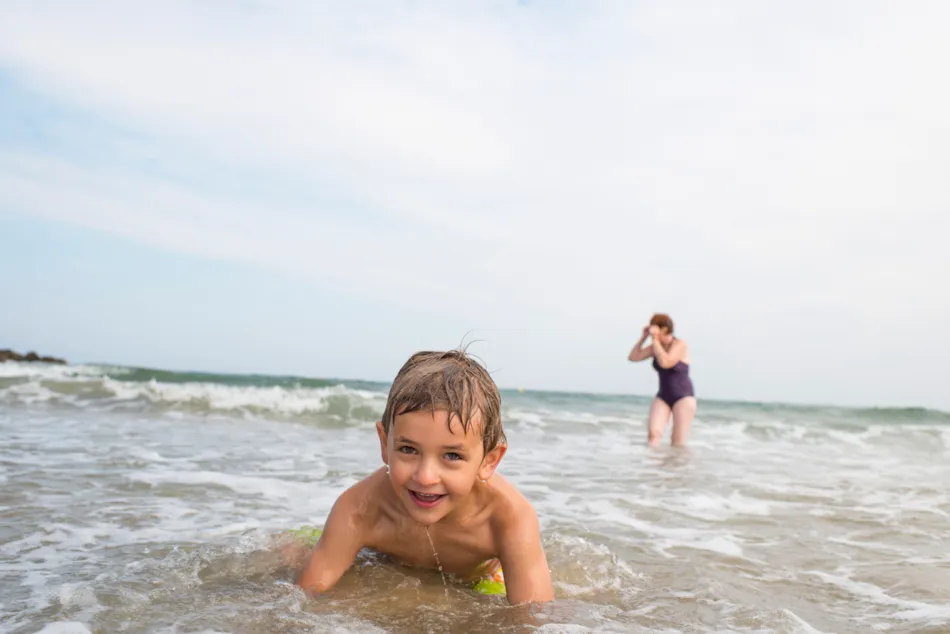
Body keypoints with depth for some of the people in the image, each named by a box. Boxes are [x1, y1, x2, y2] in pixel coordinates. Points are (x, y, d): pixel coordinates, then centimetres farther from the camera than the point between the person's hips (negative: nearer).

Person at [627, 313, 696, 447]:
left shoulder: (680, 345, -14)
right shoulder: (656, 345, 4)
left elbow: (665, 363, -29)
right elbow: (633, 357, 4)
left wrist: (655, 340, -23)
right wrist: (644, 337, -2)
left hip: (684, 398, -5)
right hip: (663, 397, 5)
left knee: (678, 443, -7)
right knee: (653, 433, -18)